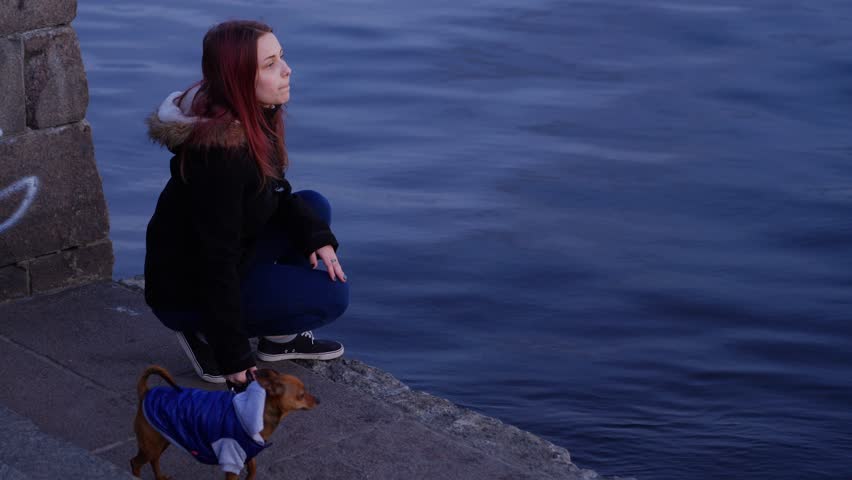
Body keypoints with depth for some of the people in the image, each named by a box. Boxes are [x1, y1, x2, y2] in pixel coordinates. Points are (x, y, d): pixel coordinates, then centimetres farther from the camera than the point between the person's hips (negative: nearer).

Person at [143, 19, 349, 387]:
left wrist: (317, 236, -9)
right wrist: (235, 358, -24)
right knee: (331, 295, -12)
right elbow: (217, 260, -29)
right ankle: (208, 337, -1)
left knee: (314, 207, 9)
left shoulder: (256, 119, -5)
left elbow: (276, 192, 11)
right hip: (186, 294, -9)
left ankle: (281, 337, 11)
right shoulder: (219, 152, -32)